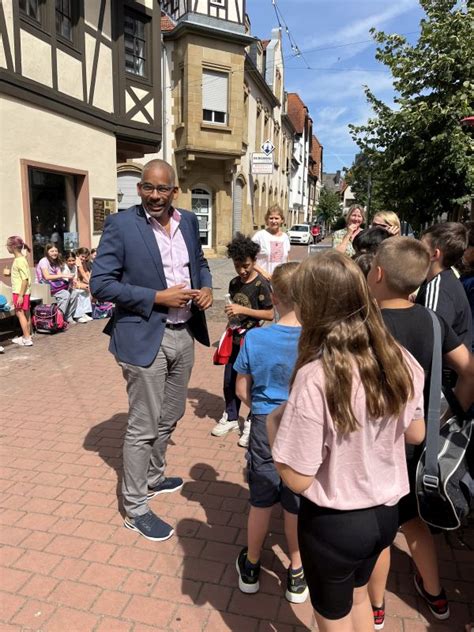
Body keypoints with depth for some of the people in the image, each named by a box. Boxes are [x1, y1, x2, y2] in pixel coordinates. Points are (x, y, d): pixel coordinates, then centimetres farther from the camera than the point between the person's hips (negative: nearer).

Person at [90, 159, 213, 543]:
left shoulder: (188, 221, 7)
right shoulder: (120, 224, -11)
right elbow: (100, 284, -13)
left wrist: (206, 287, -2)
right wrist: (157, 298, -20)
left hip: (184, 334, 7)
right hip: (145, 337, -6)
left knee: (170, 417, 21)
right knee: (143, 427, 3)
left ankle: (153, 478, 45)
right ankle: (136, 509, 22)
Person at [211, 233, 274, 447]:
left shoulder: (261, 285, -13)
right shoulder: (234, 283, 6)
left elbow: (270, 314, -16)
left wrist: (243, 310, -21)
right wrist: (230, 314, 1)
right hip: (235, 338, 6)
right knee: (229, 381, 14)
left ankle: (252, 423, 22)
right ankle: (231, 417, 33)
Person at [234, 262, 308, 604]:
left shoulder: (255, 338, -14)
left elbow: (242, 390, -5)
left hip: (265, 426, 1)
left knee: (261, 501, 19)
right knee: (297, 505, 18)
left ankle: (251, 566, 40)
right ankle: (296, 575, 38)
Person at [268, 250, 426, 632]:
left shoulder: (316, 378, -31)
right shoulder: (399, 360, -12)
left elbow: (297, 479, -24)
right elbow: (416, 434, 3)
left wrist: (273, 423, -9)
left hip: (334, 522, -5)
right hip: (385, 512, 5)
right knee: (358, 595, 33)